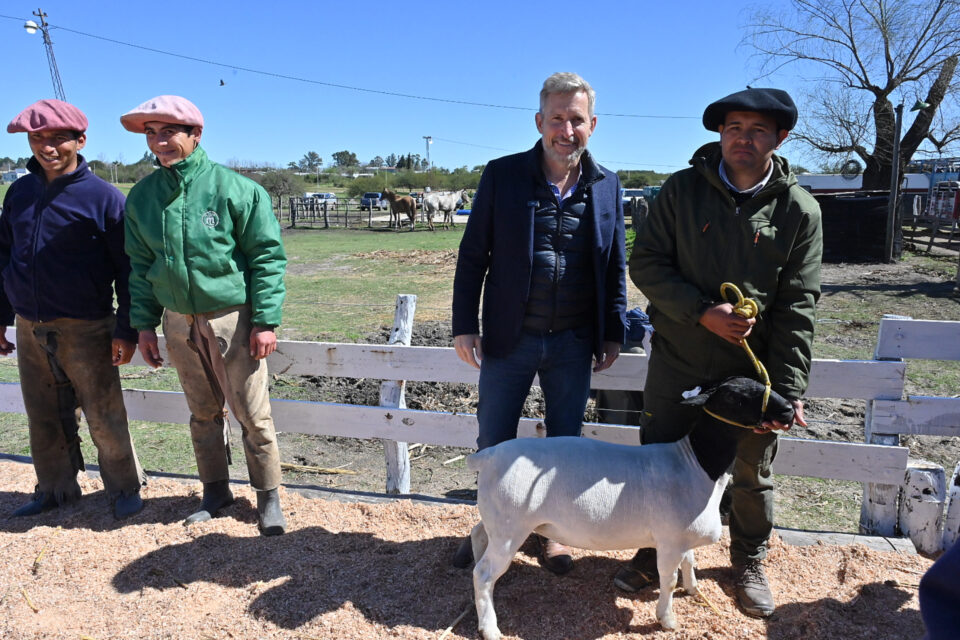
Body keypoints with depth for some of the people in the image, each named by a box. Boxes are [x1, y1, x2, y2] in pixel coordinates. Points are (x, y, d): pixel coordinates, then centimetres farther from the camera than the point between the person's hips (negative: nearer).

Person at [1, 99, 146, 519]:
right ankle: (55, 489, 31)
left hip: (86, 330, -5)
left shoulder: (102, 196, -7)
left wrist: (126, 330, -12)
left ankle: (124, 488, 18)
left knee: (104, 418, 1)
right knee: (44, 419, 14)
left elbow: (127, 269, -8)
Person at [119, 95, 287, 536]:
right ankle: (215, 491, 32)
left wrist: (265, 321, -12)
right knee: (202, 412, 16)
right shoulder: (142, 196, 4)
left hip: (233, 318, -4)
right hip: (178, 322, 4)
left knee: (251, 413, 2)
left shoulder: (234, 188, -10)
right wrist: (144, 324, 8)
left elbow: (267, 256, -9)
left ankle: (268, 496, 19)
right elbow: (140, 264, 11)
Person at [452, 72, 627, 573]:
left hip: (574, 344, 2)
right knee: (493, 443, 11)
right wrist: (464, 326, -6)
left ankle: (552, 531, 35)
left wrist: (613, 333, 7)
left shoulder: (606, 186, 4)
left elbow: (615, 266, 9)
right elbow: (472, 256, -1)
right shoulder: (501, 175, -3)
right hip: (509, 340, -1)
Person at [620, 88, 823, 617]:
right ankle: (655, 550, 36)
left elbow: (797, 306, -7)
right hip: (677, 360, 0)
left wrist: (789, 388, -14)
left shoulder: (800, 210, -5)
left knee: (752, 474, 15)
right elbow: (645, 262, -7)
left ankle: (749, 562, 40)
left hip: (752, 367, 0)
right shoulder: (681, 190, -5)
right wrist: (703, 312, -19)